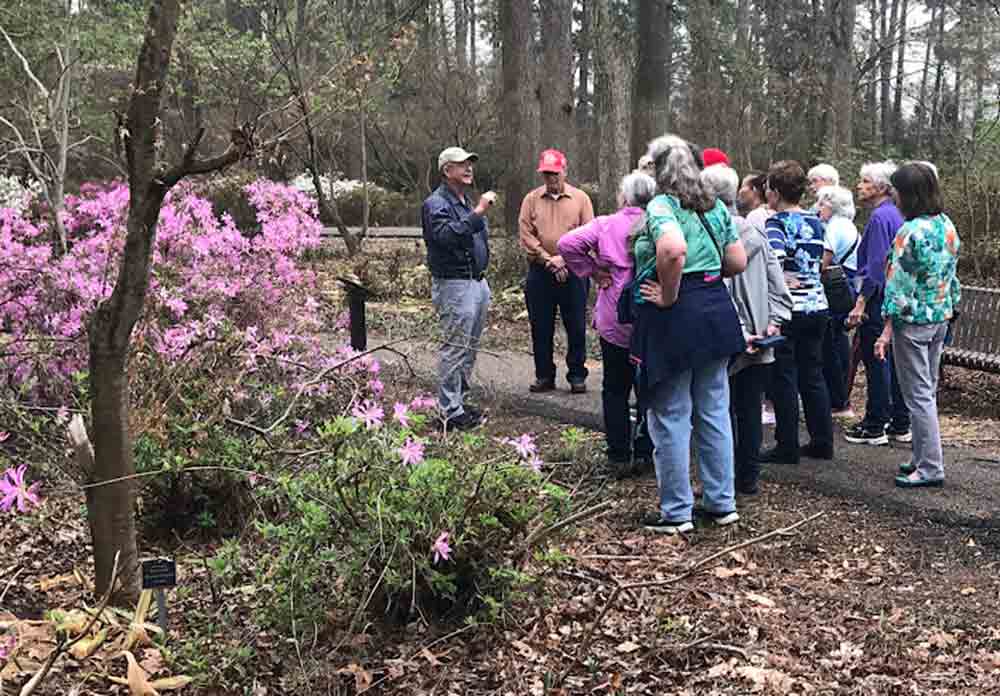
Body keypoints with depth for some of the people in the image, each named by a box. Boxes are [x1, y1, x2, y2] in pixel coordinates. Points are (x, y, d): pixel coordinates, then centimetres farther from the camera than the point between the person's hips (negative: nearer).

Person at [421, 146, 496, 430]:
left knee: (470, 348, 14)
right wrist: (477, 213, -33)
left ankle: (458, 401, 24)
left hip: (477, 282, 10)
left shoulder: (467, 203, 19)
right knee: (455, 348, -8)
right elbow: (447, 236, -30)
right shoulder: (437, 204, -12)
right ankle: (450, 411, -4)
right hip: (454, 284, -10)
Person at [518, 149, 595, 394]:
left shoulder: (581, 199, 3)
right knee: (540, 327, 6)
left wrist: (563, 258, -12)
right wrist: (549, 260, -10)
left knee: (576, 327, 2)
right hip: (540, 272, 2)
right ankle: (544, 376, 16)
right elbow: (526, 234, -1)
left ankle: (577, 375, 11)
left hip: (573, 271, -1)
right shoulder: (531, 199, 6)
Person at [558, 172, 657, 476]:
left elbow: (568, 244, -15)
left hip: (614, 322, 0)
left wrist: (592, 271, -6)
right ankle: (644, 454, 17)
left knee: (615, 391, 11)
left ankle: (619, 457, 10)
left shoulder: (606, 225, -5)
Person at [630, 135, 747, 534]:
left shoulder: (661, 206, -13)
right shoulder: (716, 207, 10)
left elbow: (674, 250, -32)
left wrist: (668, 295, -19)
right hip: (716, 310, 7)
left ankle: (676, 512, 10)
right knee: (714, 410, 15)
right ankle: (722, 502, 23)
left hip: (674, 318, -7)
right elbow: (738, 262, 12)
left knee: (671, 416, 2)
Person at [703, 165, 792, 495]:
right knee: (751, 411, 12)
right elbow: (777, 284, 5)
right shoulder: (757, 235, 6)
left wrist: (738, 332, -15)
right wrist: (774, 319, 3)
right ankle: (749, 477, 19)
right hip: (760, 341, 6)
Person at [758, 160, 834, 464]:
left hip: (787, 308, -7)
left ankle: (787, 447, 6)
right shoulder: (815, 222, 10)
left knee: (784, 377, 1)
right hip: (817, 305, 7)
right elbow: (821, 260, 16)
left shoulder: (776, 223, -11)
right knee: (813, 374, 14)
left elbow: (773, 258, -27)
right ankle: (822, 441, 19)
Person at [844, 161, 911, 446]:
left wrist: (861, 304, -20)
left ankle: (875, 427, 3)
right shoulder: (896, 215, 13)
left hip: (879, 298, -9)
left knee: (876, 362, -3)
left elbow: (876, 266, -20)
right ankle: (900, 425, 19)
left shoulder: (879, 217, -15)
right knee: (895, 360, 13)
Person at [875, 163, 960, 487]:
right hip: (941, 318, 8)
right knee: (928, 391, 16)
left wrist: (886, 331, -15)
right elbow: (952, 275, 11)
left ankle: (931, 468, 1)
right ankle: (923, 458, 25)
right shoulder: (947, 226, 5)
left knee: (918, 395, -2)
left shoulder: (910, 233, -19)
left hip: (913, 320, -8)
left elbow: (898, 284, -19)